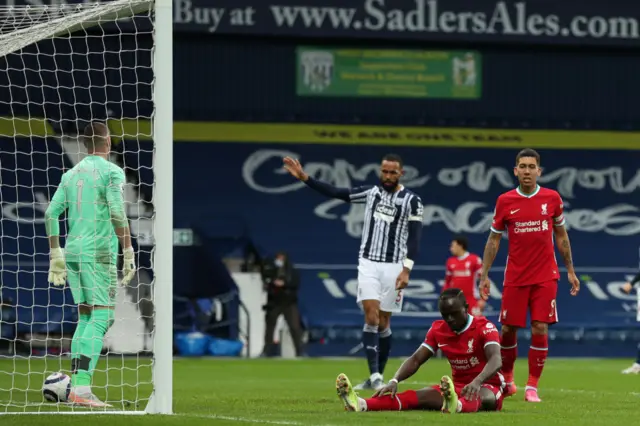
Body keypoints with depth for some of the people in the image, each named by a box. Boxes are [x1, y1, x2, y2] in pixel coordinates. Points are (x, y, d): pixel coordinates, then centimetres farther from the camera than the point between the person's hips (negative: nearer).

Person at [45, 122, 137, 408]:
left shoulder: (71, 174, 15)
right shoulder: (111, 172, -5)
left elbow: (51, 214, 11)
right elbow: (117, 215, -17)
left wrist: (55, 256, 15)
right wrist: (129, 253, -14)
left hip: (73, 252, 7)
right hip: (99, 253, -7)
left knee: (86, 317, 14)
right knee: (102, 317, -8)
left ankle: (75, 387, 9)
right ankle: (82, 387, -20)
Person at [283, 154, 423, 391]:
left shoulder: (411, 200, -4)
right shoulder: (371, 192, 6)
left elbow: (414, 237, -8)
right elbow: (335, 192, 8)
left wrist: (406, 270, -17)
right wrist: (304, 177, 1)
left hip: (394, 266, -2)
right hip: (368, 263, 2)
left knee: (383, 322, 4)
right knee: (371, 316, -12)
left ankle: (378, 376, 16)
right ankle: (374, 376, -17)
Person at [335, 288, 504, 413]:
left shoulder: (484, 327, -14)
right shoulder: (438, 329, 4)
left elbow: (496, 360, -30)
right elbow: (415, 360, 0)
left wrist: (477, 382, -51)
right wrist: (394, 381, -20)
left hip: (487, 386, -5)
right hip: (457, 387, 5)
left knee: (479, 396, -42)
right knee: (423, 395, -21)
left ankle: (456, 406, -83)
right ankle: (362, 405, -46)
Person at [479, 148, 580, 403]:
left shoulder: (552, 198, 1)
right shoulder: (505, 201, -1)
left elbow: (561, 236, 11)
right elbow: (493, 240, 6)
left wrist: (570, 270, 10)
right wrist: (484, 275, 1)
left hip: (545, 277, 0)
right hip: (515, 277, 0)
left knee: (540, 329, -8)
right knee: (508, 329, 2)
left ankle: (532, 387, -2)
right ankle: (506, 379, 24)